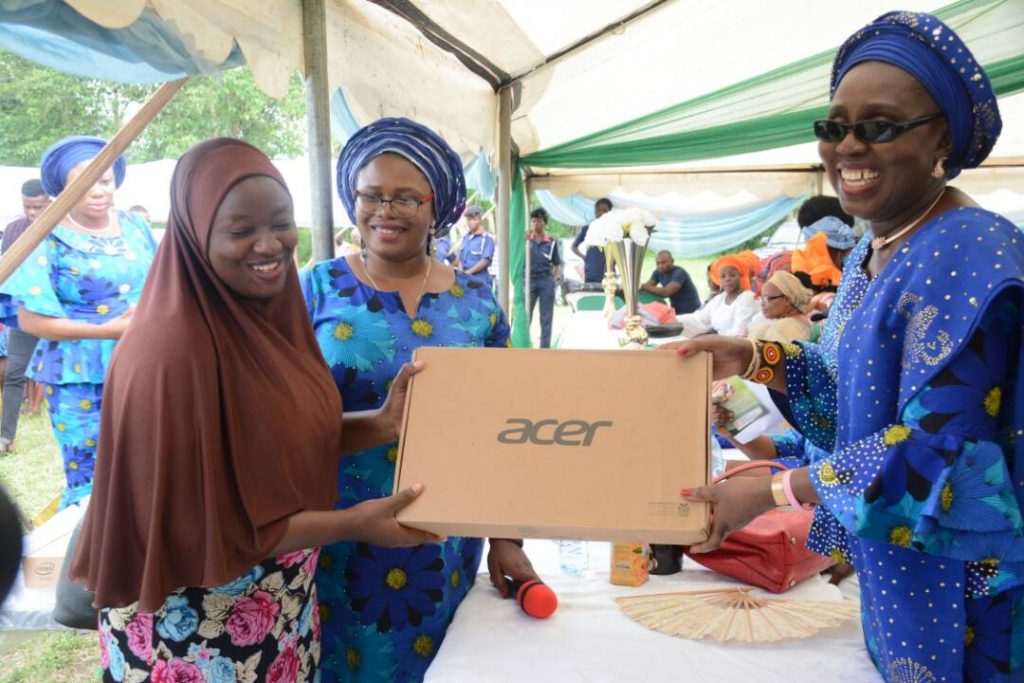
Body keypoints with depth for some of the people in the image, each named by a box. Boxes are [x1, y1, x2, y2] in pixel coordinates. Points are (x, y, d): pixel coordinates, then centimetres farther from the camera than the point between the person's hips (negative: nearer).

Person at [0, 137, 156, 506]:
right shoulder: (51, 239, -8)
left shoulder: (134, 226, 6)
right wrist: (106, 329, -18)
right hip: (80, 378, -4)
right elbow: (31, 319, -10)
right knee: (88, 481, 2)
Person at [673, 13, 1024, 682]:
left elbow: (935, 448, -28)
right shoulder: (874, 249, 4)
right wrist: (753, 358, -2)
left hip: (954, 565, -8)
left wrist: (770, 492, -24)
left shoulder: (966, 256, -25)